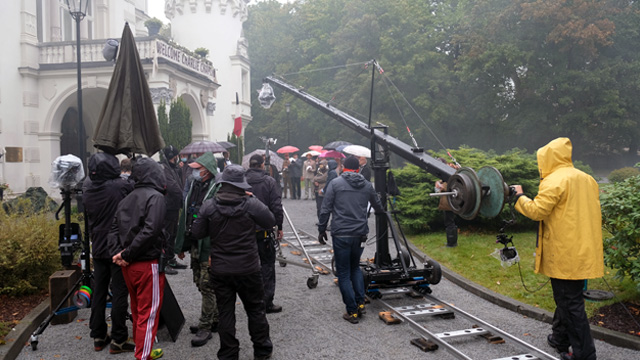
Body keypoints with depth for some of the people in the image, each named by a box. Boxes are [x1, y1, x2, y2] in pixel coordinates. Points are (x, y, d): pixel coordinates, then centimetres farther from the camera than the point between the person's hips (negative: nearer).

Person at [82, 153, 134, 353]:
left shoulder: (87, 188, -2)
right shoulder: (120, 187, -18)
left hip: (98, 249, 6)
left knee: (98, 292, 14)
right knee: (119, 293, 2)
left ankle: (98, 337, 24)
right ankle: (118, 340, 9)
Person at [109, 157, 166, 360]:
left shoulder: (127, 199, 10)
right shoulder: (155, 197, -13)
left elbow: (114, 229, 7)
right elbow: (150, 230, -23)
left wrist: (118, 252, -4)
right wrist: (126, 254, -16)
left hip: (128, 266, 8)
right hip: (148, 265, -8)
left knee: (137, 310, 20)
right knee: (149, 313, 1)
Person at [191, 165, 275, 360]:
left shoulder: (209, 206, -9)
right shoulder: (252, 204, -14)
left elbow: (197, 233, 0)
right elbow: (271, 222, -1)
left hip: (219, 270, 1)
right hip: (248, 269, -1)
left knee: (225, 311, 12)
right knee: (255, 309, 15)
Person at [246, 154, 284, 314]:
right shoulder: (269, 181, -7)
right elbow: (277, 206, -10)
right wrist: (279, 227, 0)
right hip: (264, 230, -3)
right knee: (267, 265, 5)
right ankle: (267, 303, 6)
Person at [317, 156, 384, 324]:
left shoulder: (335, 183, -2)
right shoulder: (367, 185, 9)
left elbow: (325, 210, -5)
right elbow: (377, 206, 26)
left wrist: (321, 229, 6)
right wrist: (382, 213, 48)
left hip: (341, 234, -4)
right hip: (360, 234, 4)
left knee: (343, 273, 6)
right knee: (355, 267, 24)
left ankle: (352, 312, 8)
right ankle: (360, 303, 15)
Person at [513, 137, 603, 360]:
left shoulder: (554, 181, -16)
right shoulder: (587, 179, 11)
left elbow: (537, 211, -19)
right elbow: (592, 212, 18)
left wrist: (520, 196, -4)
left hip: (565, 254, -9)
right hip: (585, 250, 9)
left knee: (571, 303, -1)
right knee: (565, 298, 21)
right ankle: (560, 339, 34)